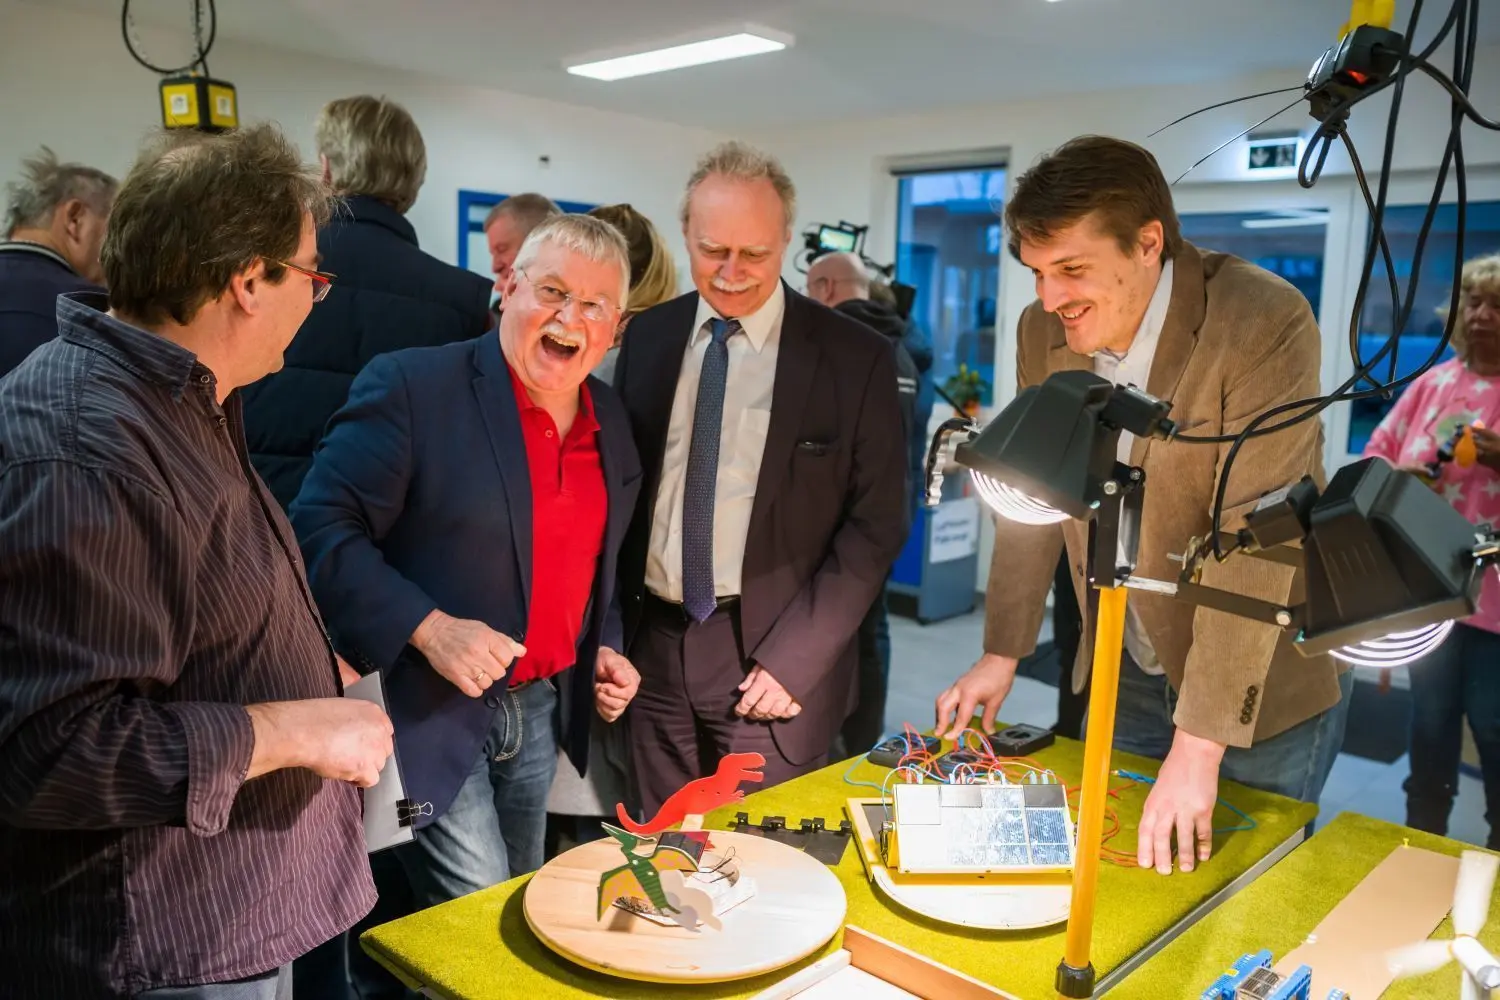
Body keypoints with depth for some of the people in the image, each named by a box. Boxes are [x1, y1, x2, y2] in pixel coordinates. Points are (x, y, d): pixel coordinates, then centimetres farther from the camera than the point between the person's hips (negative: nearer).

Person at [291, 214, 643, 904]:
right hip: (430, 709, -6)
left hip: (544, 711, 6)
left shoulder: (612, 421, 6)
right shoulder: (412, 385, -14)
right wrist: (426, 628, -25)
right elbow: (322, 527, -16)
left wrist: (603, 648, 6)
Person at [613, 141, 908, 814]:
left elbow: (876, 524, -7)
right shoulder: (646, 338, 5)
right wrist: (609, 633, 3)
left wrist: (794, 658, -12)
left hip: (770, 656, -3)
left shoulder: (855, 357, -7)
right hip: (653, 642, 4)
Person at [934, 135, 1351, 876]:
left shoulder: (1264, 324, -24)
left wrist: (1198, 744, -27)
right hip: (1125, 674, 5)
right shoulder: (1043, 331, -6)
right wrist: (1002, 652, 0)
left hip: (1264, 683, -4)